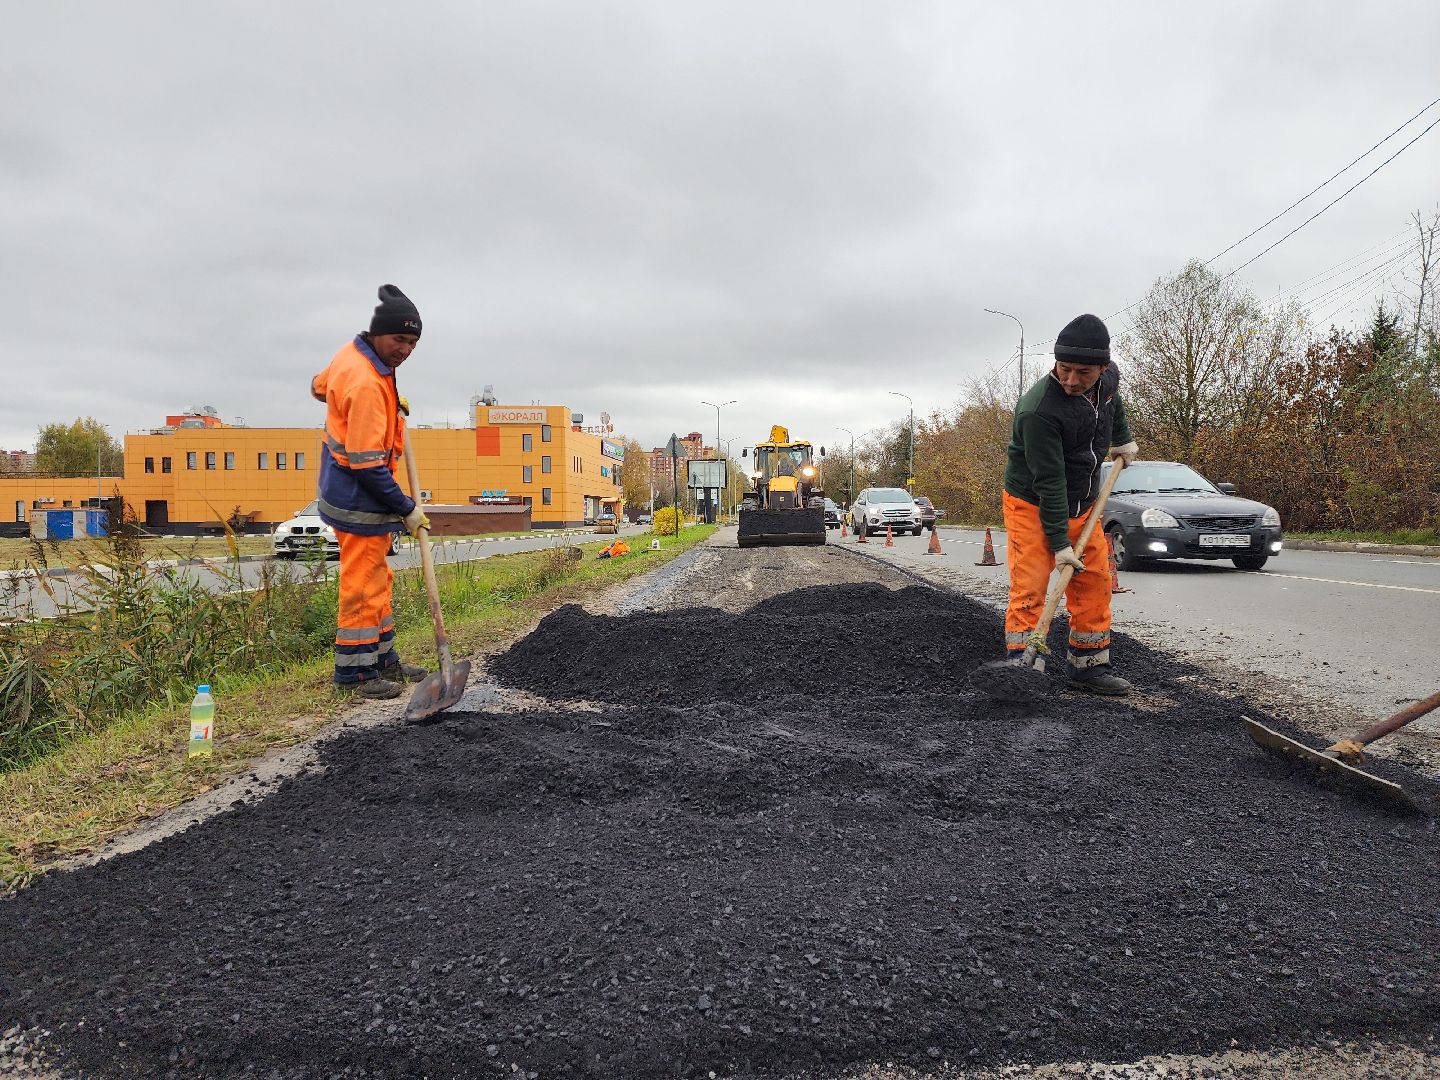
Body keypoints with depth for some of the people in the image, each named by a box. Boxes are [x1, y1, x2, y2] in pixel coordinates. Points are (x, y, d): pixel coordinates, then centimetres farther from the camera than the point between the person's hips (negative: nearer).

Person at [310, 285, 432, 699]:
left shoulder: (351, 355, 4)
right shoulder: (367, 384, -26)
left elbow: (319, 386, 25)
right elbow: (367, 464, -27)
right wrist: (407, 509, -17)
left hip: (347, 490, 11)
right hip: (360, 498, -11)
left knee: (375, 579, 17)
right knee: (362, 583, -1)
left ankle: (382, 658, 28)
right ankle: (355, 670, 10)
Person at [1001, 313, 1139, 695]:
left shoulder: (1108, 378, -8)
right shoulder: (1038, 409, -30)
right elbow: (1049, 481, -29)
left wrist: (1122, 439, 21)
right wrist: (1059, 542, -27)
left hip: (1081, 506, 7)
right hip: (1032, 506, -7)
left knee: (1094, 585, 8)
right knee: (1029, 590, -12)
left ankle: (1088, 666, 19)